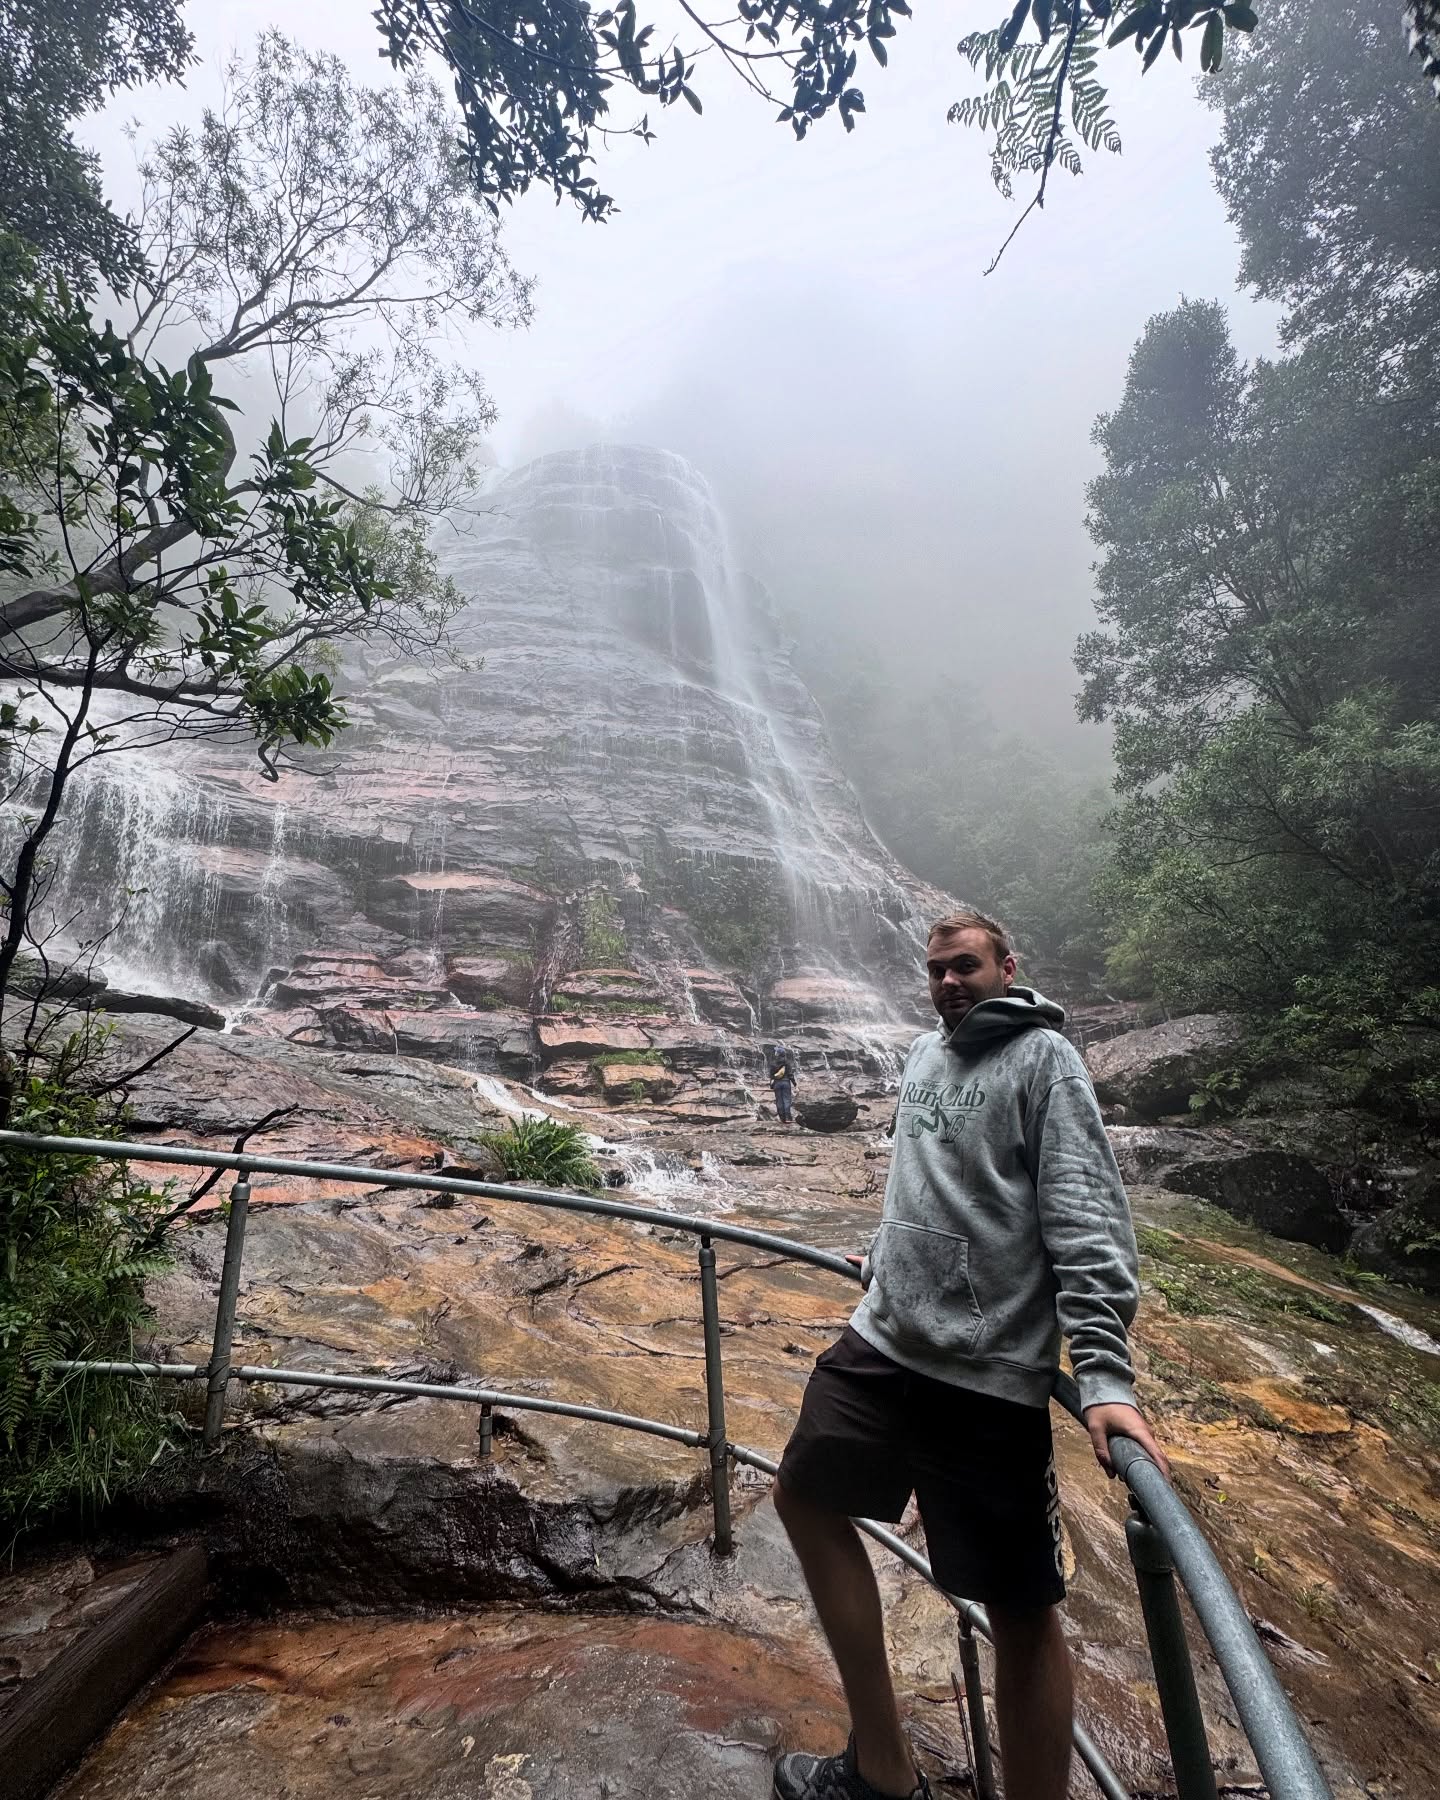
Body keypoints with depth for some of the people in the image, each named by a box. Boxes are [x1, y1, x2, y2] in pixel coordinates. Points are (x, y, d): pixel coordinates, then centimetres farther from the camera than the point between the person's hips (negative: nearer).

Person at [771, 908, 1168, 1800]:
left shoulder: (1044, 1058, -9)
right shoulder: (925, 1053, 12)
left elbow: (1087, 1218, -18)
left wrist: (1105, 1373, -26)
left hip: (990, 1369, -8)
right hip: (883, 1340, 8)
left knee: (1023, 1607, 2)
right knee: (807, 1496, 14)